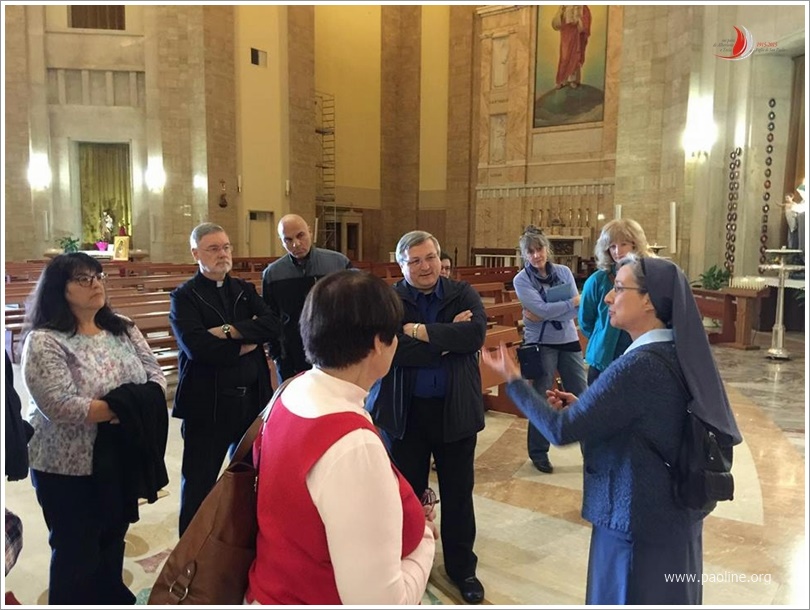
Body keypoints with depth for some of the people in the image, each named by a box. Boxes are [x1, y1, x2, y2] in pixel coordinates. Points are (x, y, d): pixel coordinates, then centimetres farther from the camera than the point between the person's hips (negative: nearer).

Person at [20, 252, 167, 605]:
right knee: (77, 550, 12)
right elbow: (62, 407, -26)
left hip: (120, 457, 6)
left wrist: (141, 404, -21)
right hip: (68, 467, -6)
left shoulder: (122, 329, 3)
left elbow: (155, 374, 0)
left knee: (113, 536, 22)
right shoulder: (44, 342, -17)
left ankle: (112, 597, 43)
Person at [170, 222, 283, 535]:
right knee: (199, 485, 9)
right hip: (207, 404, -5)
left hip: (252, 399, 5)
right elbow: (198, 347, -22)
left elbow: (273, 325, -9)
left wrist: (230, 331, -19)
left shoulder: (245, 290, 8)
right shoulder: (184, 297, -6)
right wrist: (244, 346, -13)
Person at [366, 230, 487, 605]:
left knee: (458, 493, 14)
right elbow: (393, 349, -22)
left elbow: (475, 334, -20)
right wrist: (448, 341, -19)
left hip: (456, 409, 1)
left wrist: (420, 330, -22)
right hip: (404, 411, -1)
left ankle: (462, 568, 35)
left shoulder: (463, 295, -1)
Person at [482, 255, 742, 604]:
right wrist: (583, 406, 1)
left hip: (639, 521, -8)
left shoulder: (639, 366, -28)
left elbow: (562, 430, -23)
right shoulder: (678, 354, 1)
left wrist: (513, 380, -12)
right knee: (669, 598, 23)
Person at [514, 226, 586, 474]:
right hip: (541, 344, -3)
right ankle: (538, 453, 22)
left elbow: (576, 311, -8)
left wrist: (546, 315, -19)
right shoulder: (521, 280, -8)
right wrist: (572, 302, -15)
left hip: (568, 341, 3)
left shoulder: (564, 272, 1)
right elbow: (541, 309, -21)